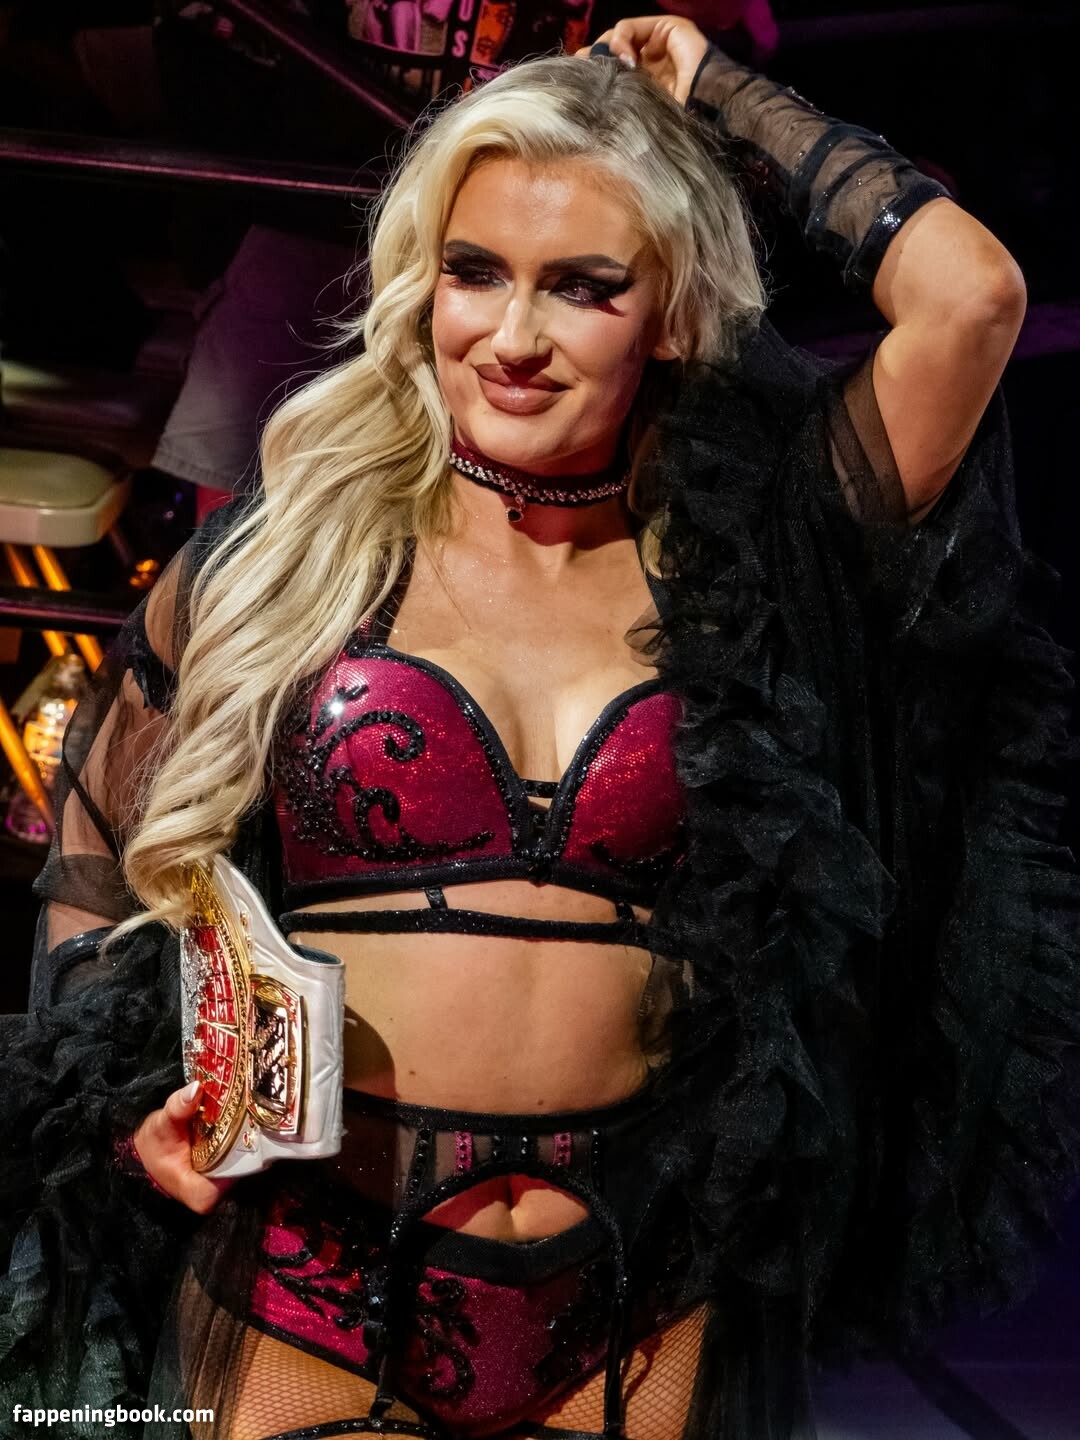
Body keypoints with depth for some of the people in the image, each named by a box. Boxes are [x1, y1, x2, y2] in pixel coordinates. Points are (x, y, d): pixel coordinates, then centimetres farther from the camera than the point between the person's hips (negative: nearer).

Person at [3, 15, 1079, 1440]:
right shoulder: (290, 555, 0)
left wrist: (722, 93, 2)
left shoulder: (741, 566, 0)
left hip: (634, 1314, 1)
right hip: (311, 1285, 0)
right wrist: (143, 1091, -8)